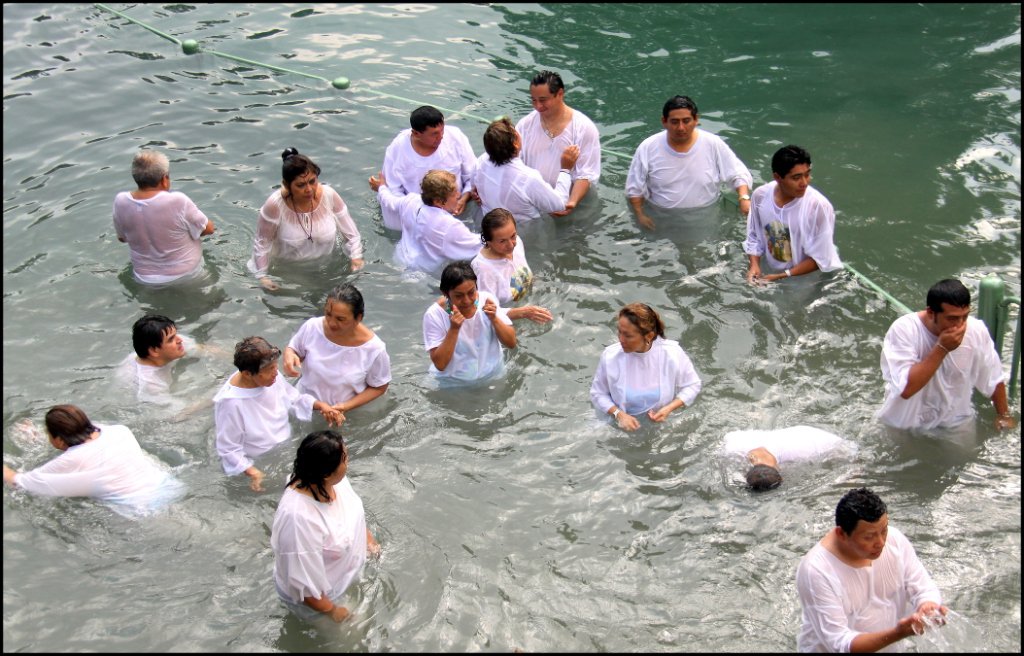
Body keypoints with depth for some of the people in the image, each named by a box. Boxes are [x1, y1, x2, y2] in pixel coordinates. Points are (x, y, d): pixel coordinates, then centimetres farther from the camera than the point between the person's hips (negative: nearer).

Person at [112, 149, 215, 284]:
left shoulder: (121, 202, -15)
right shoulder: (178, 201, -27)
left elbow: (122, 238, 3)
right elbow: (208, 229, -12)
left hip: (145, 279, 5)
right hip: (186, 276, -5)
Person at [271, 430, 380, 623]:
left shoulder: (333, 479, -22)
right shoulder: (298, 518, -45)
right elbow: (304, 585, -32)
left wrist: (367, 536, 16)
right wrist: (332, 611, -18)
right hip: (320, 595, -6)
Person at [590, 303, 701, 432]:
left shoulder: (672, 354, -16)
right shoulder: (610, 356, -15)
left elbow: (692, 385, 0)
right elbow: (598, 394, -1)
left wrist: (669, 409, -15)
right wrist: (618, 414, -18)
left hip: (663, 424, 0)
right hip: (626, 426, 0)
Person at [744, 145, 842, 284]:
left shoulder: (819, 206, -19)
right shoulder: (760, 196, -8)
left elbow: (819, 259, -15)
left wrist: (782, 277, -18)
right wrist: (754, 265, -10)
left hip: (809, 279, -2)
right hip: (769, 274, 2)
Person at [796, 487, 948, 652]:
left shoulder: (895, 539, -10)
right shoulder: (816, 571, -24)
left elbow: (924, 589, -4)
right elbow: (839, 643, -24)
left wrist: (929, 606, -26)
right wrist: (896, 634, -35)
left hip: (885, 647, 5)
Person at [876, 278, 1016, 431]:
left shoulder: (976, 330, -16)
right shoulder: (904, 329, -26)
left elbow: (994, 379, 2)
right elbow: (906, 389, -34)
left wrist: (1004, 416, 9)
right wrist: (942, 349, -34)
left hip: (955, 423, 2)